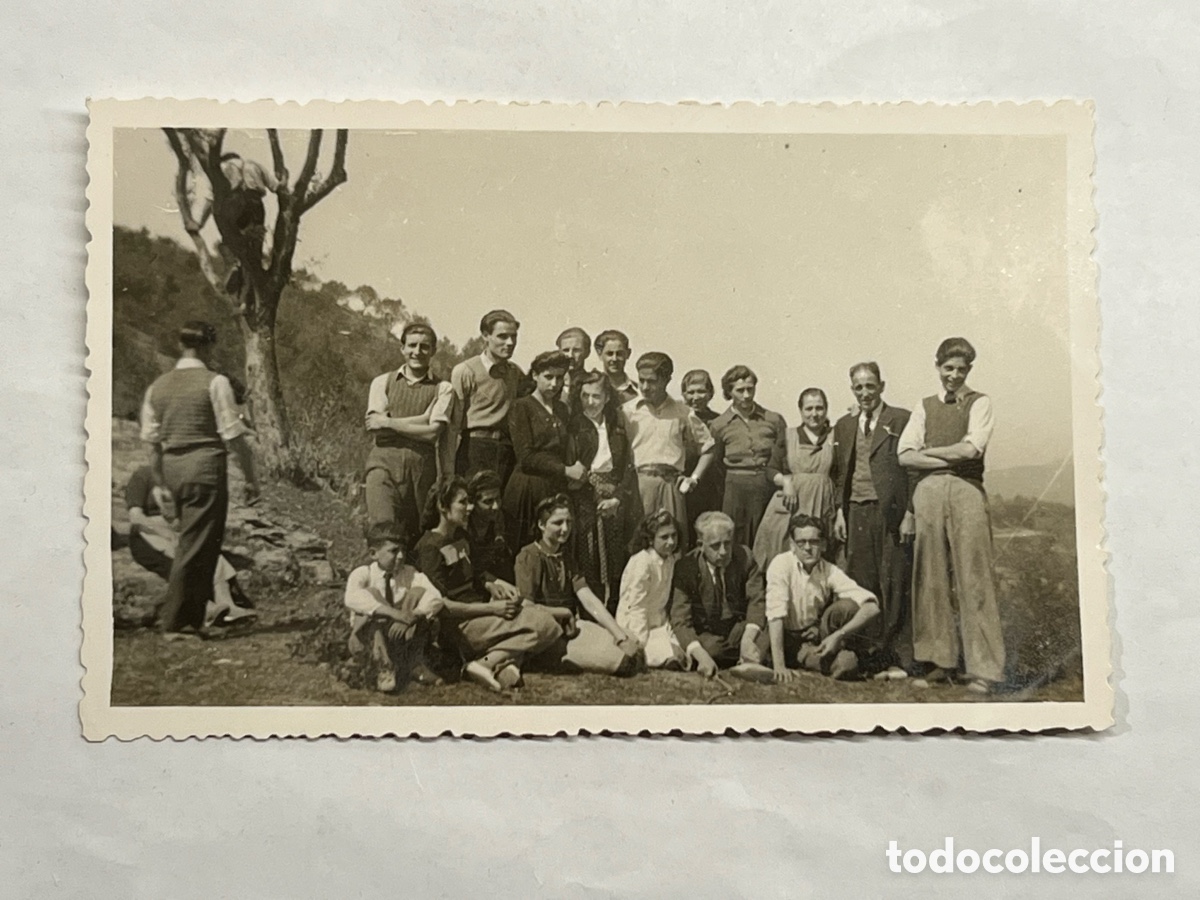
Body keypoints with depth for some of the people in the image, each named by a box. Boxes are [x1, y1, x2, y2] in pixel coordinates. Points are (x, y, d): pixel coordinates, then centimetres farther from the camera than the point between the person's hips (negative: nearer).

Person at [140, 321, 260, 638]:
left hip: (173, 467, 7)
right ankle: (174, 621, 3)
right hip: (206, 468, -7)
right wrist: (250, 477, -2)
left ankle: (193, 617, 24)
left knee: (193, 542, 19)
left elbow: (152, 442, 13)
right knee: (195, 546, 0)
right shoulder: (214, 383, -7)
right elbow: (234, 436, -10)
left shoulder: (157, 386, 11)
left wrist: (162, 484, 22)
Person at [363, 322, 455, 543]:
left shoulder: (442, 389, 9)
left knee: (417, 533, 0)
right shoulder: (383, 382, 14)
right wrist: (422, 420, -3)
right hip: (385, 461, 0)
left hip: (422, 465, 0)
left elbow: (433, 432, -3)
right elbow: (373, 428, 2)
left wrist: (389, 422, -2)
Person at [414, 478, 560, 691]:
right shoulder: (430, 547, -11)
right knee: (544, 624, -20)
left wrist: (491, 585, 4)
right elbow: (442, 606, -17)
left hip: (479, 614, 9)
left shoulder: (460, 537, 17)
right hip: (459, 626, -9)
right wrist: (492, 608, -19)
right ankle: (487, 663, -20)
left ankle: (504, 661, -20)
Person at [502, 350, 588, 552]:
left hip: (558, 489, 5)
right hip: (530, 488, -5)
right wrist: (565, 470, -11)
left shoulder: (562, 409, 18)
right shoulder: (522, 407, -1)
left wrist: (575, 471, -2)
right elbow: (525, 457, -9)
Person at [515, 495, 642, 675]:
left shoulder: (565, 558, 17)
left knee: (632, 646, -12)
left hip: (570, 627, 7)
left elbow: (589, 600, 5)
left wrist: (620, 635, -7)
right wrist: (565, 612, -4)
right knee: (611, 657, -24)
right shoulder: (529, 557, -7)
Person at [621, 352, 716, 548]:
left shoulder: (682, 412, 9)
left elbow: (707, 446, 18)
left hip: (671, 483, 1)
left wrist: (694, 478, 9)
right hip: (638, 482, -1)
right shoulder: (627, 411, 5)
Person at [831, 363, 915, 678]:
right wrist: (840, 512, 8)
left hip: (891, 512, -4)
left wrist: (910, 513, -9)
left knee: (894, 585, -1)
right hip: (856, 512, 4)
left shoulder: (901, 420, 0)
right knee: (861, 587, 4)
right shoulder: (844, 426, 15)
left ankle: (898, 659, 5)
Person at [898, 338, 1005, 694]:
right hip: (928, 492, 3)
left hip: (966, 491, -3)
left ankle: (983, 668, -3)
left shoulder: (979, 403, 8)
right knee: (932, 578, 3)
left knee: (973, 579, -6)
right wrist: (952, 459, -4)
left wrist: (929, 451, 3)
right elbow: (905, 456, 5)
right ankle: (942, 660, 11)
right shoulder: (925, 407, 16)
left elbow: (972, 448, -7)